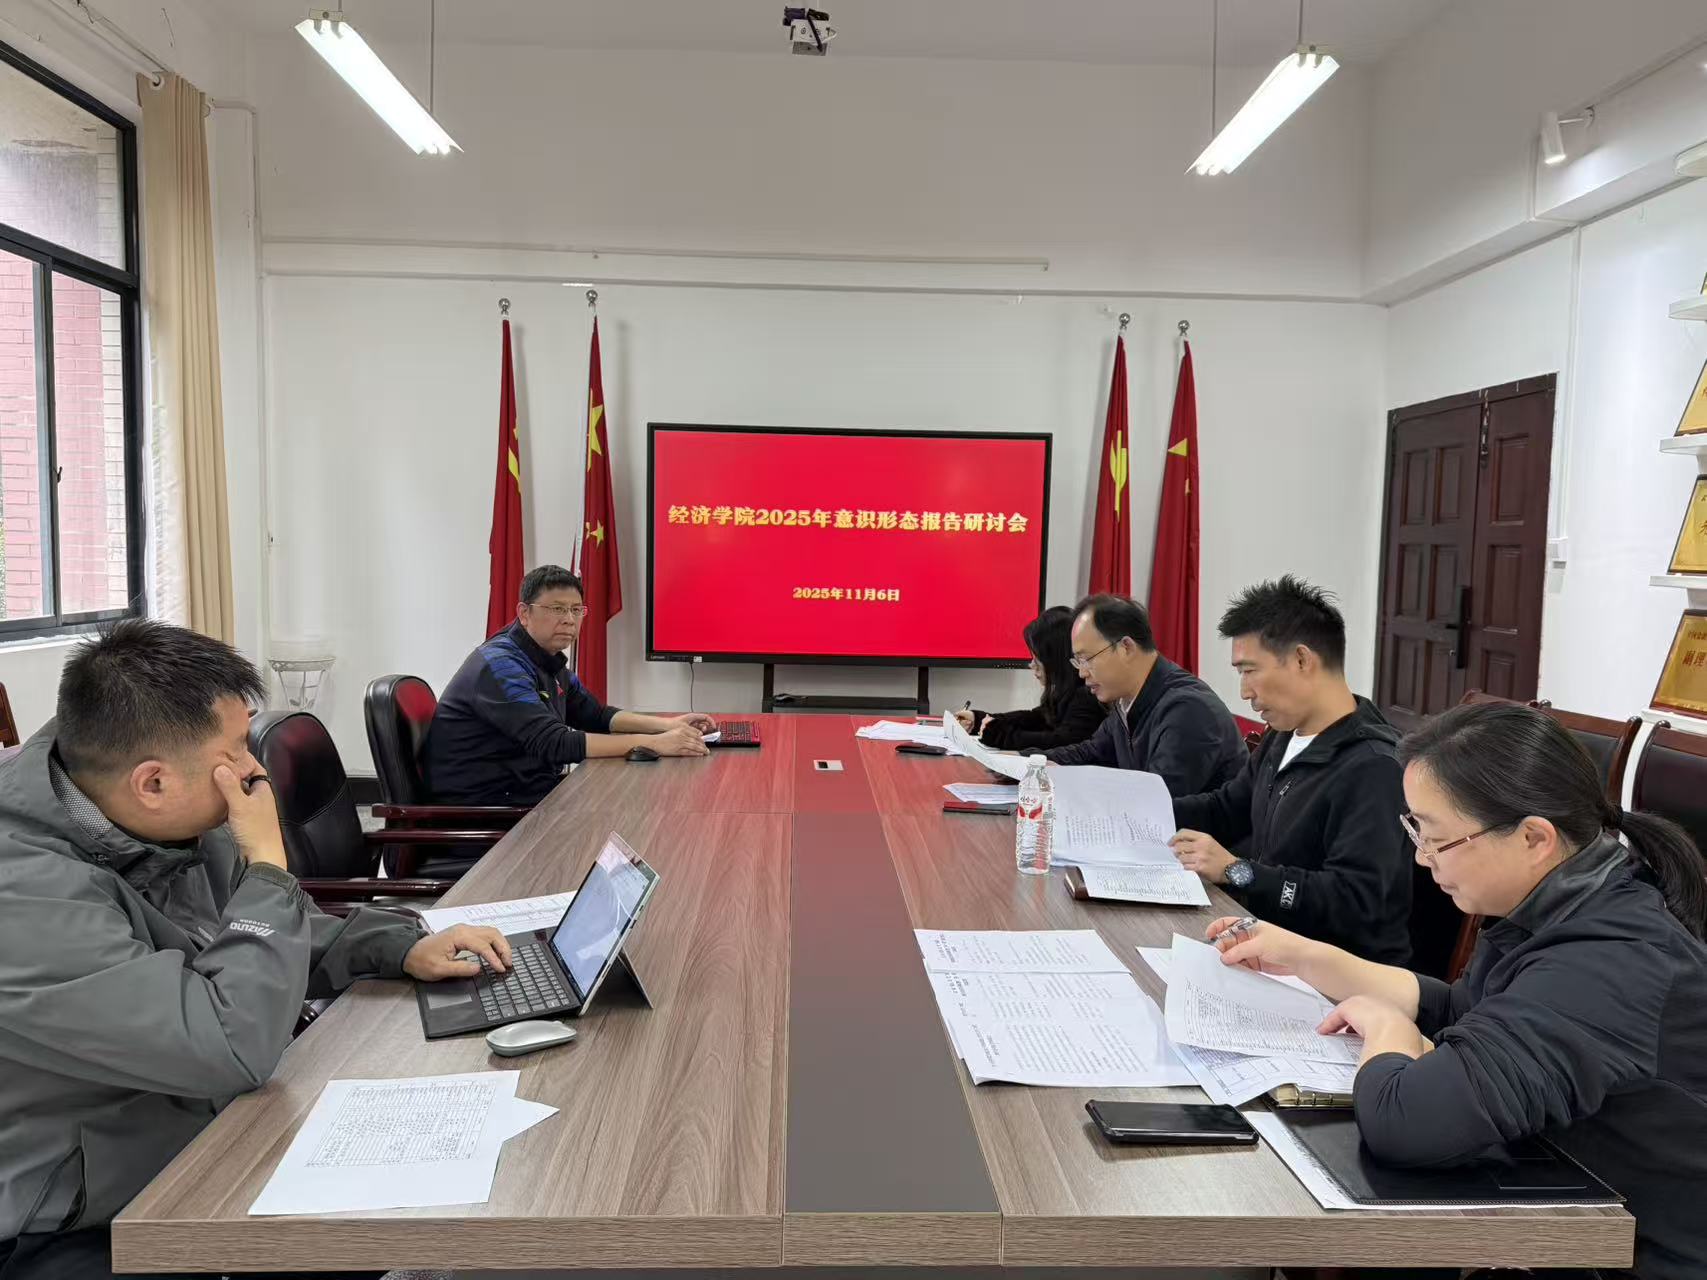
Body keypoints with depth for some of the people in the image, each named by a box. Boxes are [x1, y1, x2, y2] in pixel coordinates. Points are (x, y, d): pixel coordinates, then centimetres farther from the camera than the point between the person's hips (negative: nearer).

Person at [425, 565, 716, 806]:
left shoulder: (550, 662, 10)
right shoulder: (499, 665, -21)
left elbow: (595, 716, 15)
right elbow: (553, 744, -31)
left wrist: (666, 725, -1)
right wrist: (653, 744, -32)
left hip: (525, 788, 9)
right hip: (484, 802, -9)